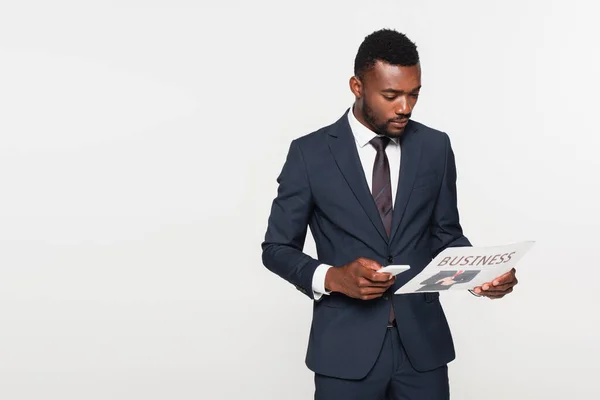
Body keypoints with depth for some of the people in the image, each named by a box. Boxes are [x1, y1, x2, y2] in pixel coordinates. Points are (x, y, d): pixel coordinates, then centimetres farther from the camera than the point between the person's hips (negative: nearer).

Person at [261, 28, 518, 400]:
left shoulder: (436, 147, 2)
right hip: (347, 346, -2)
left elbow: (446, 233, 9)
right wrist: (332, 277, -19)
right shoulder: (310, 153, -6)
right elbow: (277, 248, -2)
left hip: (423, 340, 2)